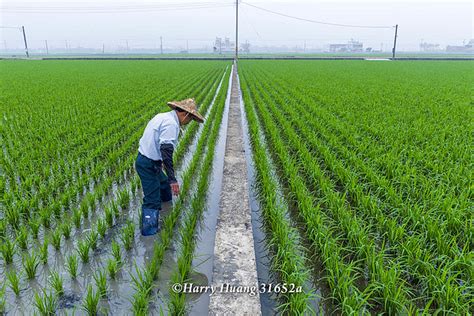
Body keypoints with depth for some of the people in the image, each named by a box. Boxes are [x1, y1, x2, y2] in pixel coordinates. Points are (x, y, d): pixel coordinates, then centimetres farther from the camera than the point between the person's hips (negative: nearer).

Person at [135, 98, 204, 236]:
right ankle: (149, 232, 2)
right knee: (152, 201, -5)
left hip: (143, 159, 10)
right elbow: (166, 150, -34)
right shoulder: (171, 124, -22)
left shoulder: (163, 116, 10)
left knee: (165, 187, 24)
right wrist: (172, 179, -35)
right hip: (148, 165, -10)